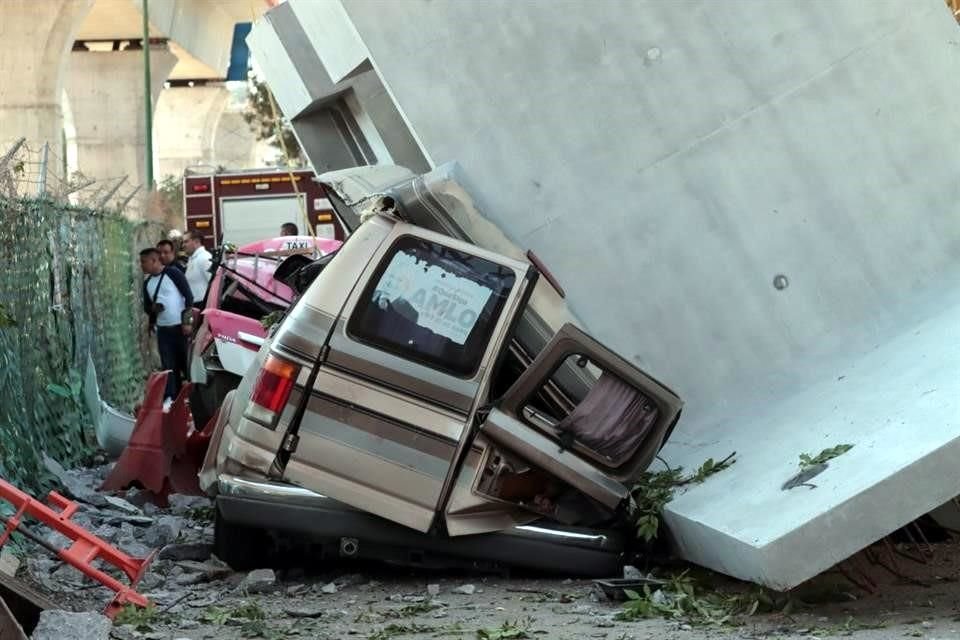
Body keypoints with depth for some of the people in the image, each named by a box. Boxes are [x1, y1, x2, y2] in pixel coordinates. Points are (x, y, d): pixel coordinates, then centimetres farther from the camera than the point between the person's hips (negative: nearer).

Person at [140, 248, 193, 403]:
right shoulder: (147, 282, 11)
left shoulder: (173, 273, -8)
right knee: (168, 365, 3)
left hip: (181, 326, -5)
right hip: (163, 329, 5)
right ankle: (171, 397, 7)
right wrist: (153, 309, -8)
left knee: (187, 361, 0)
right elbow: (147, 306, 17)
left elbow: (189, 296, -10)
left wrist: (187, 321, -14)